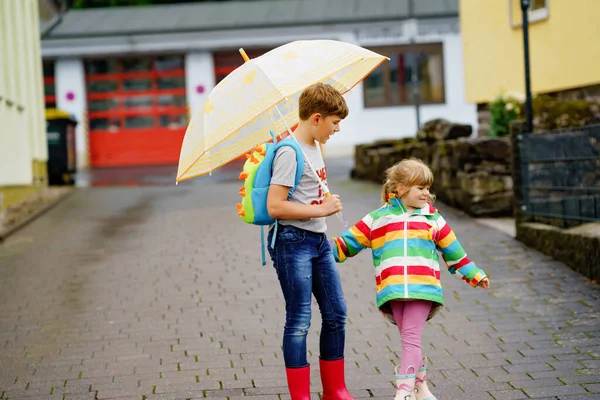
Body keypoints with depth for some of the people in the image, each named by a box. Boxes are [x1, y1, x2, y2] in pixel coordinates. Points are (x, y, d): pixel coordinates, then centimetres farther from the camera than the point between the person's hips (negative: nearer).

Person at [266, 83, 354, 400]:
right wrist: (321, 209, -18)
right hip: (294, 243, -9)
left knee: (336, 314, 12)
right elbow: (274, 206, -23)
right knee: (299, 321, -3)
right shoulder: (290, 153, -17)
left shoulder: (315, 146, 10)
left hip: (319, 241, 9)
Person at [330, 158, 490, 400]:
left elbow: (454, 252, 24)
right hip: (392, 290, 1)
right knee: (408, 339, 3)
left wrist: (475, 276, 26)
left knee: (411, 338, -10)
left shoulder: (433, 219, 16)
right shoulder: (377, 218, 12)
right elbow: (349, 243, 15)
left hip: (422, 288, -1)